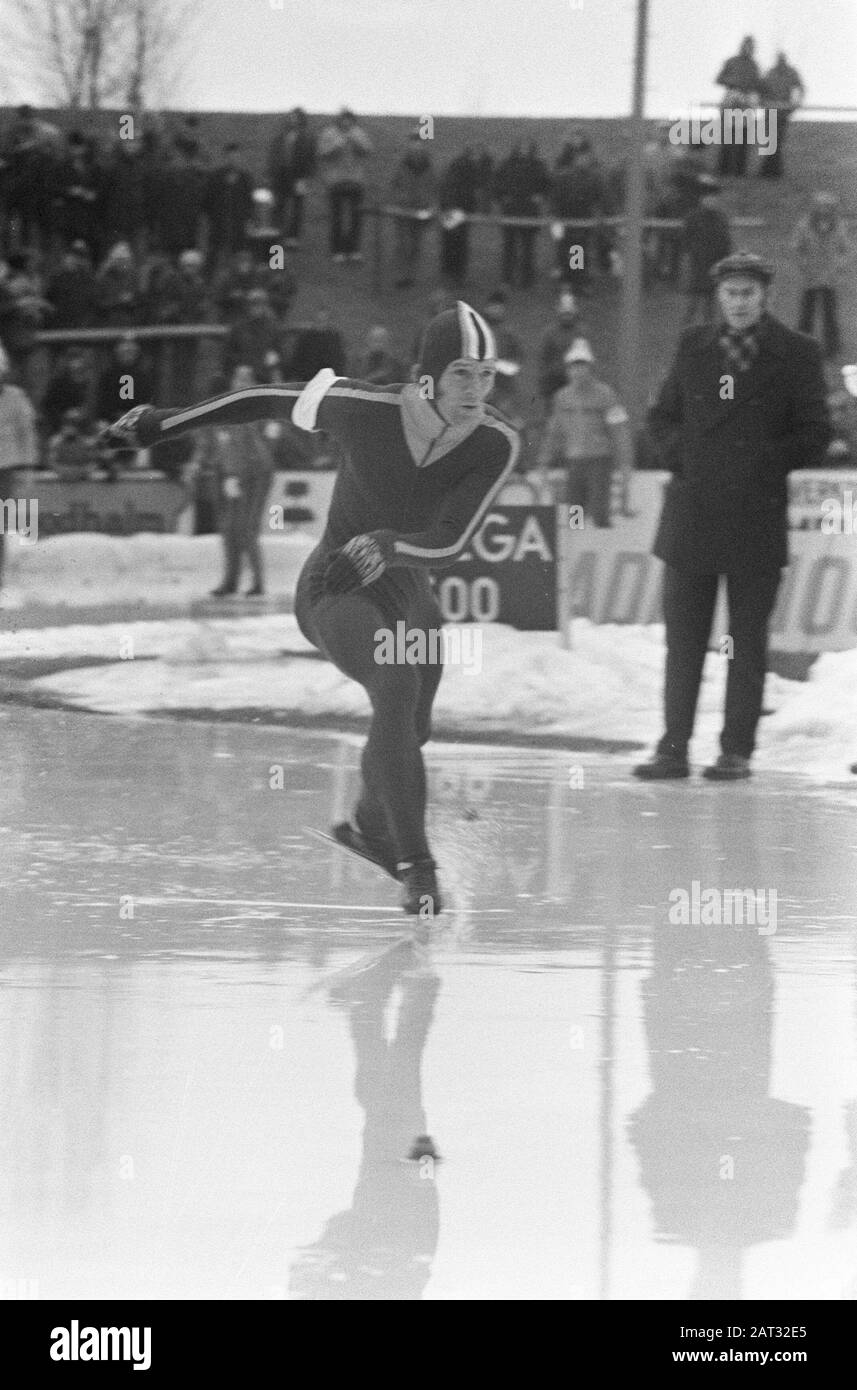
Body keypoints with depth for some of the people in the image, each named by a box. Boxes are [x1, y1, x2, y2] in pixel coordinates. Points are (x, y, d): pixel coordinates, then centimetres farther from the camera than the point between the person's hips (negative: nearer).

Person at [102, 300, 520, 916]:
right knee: (397, 688, -32)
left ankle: (371, 825, 57)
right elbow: (273, 400, -8)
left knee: (412, 726, 24)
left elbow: (452, 541, -23)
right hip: (334, 589, -5)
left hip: (409, 593, 5)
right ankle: (416, 869, -30)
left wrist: (385, 546, -43)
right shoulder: (365, 408, -24)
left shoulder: (497, 443, -19)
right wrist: (164, 423, -1)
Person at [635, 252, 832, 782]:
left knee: (747, 639, 2)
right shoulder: (694, 347, 11)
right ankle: (674, 748, 8)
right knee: (683, 635, 4)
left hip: (757, 515, -3)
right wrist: (680, 455, 2)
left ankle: (737, 751, 7)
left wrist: (769, 462, -7)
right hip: (692, 514, 3)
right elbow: (663, 416, 19)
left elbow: (815, 434, 2)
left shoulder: (796, 354, 1)